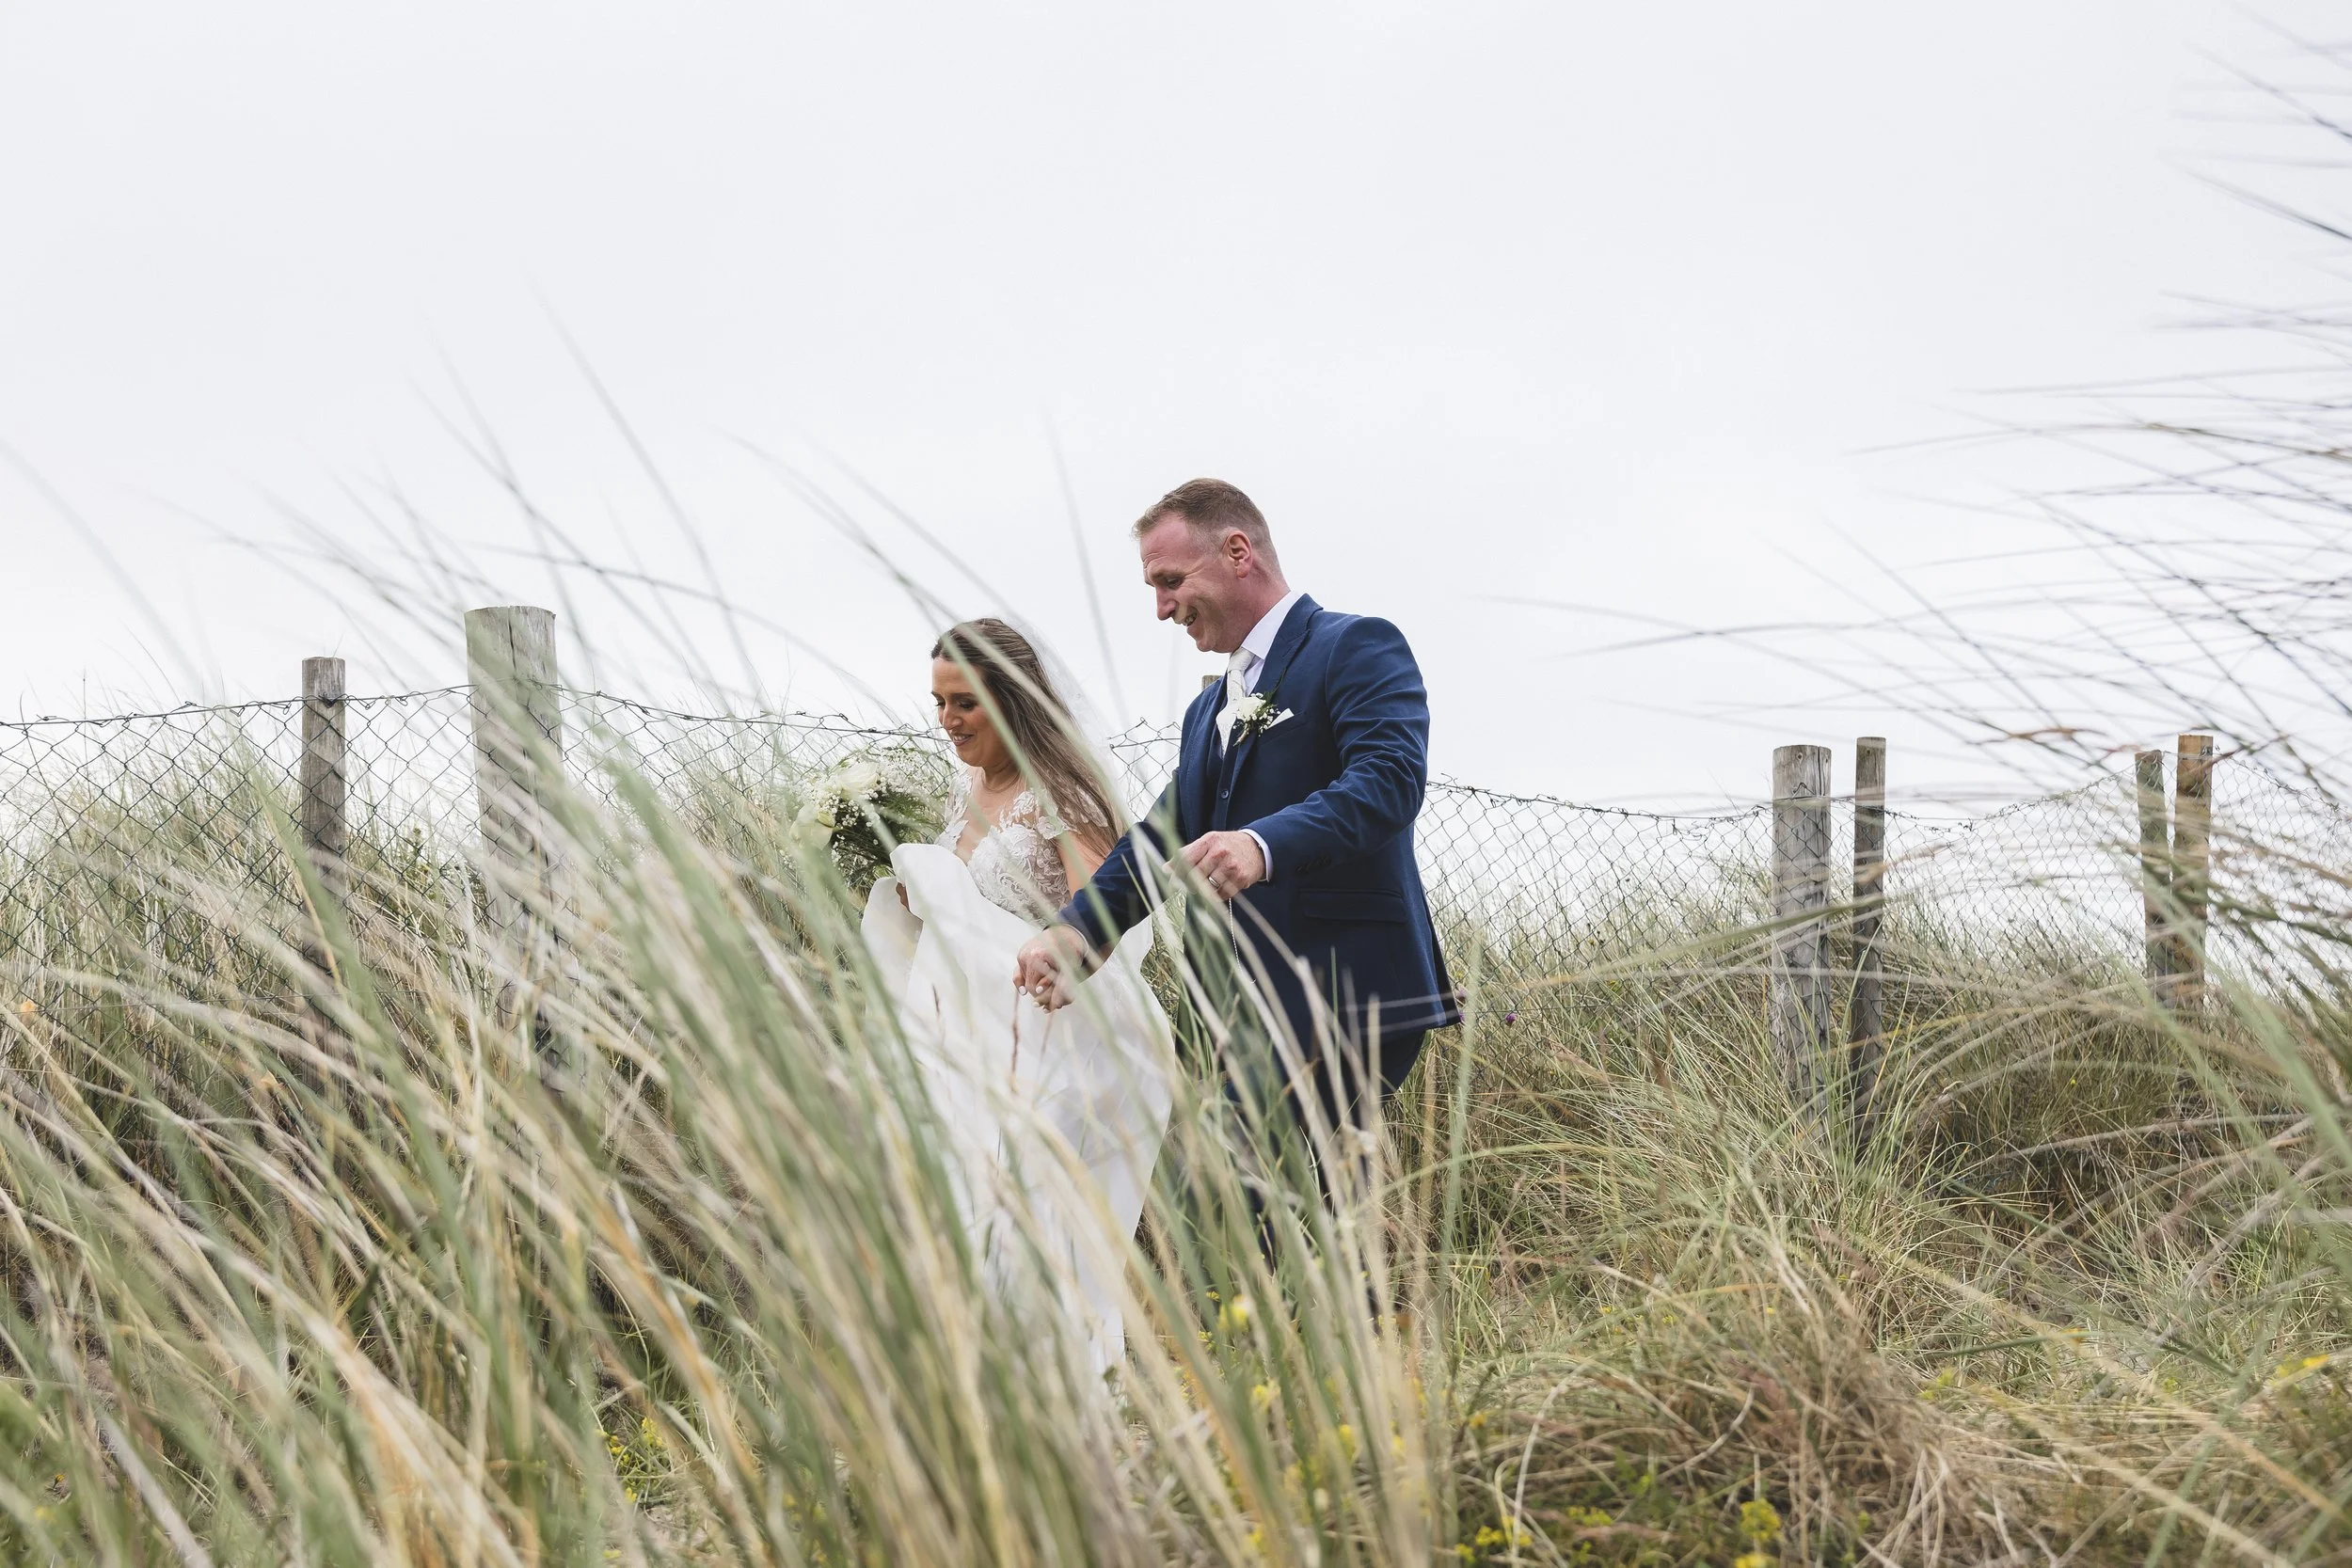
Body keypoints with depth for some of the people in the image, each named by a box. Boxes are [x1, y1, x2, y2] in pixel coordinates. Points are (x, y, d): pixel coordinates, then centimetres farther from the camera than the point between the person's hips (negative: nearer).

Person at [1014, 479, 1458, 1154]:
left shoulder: (1356, 647, -2)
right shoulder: (1209, 711, 26)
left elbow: (1390, 776, -18)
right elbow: (1161, 837, 20)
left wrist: (1265, 845, -33)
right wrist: (1072, 932, 2)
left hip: (1341, 1001, -9)